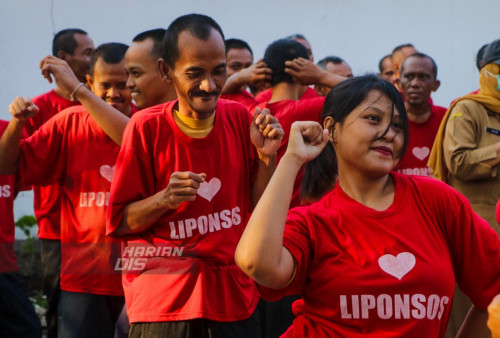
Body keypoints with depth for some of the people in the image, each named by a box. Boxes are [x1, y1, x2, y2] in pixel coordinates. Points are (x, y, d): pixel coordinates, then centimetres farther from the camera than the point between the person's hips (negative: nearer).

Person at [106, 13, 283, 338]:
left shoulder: (240, 119, -1)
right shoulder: (147, 126, -10)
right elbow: (119, 222, -5)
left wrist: (267, 157, -10)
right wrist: (164, 199, -22)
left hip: (235, 295, 3)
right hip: (163, 296, -3)